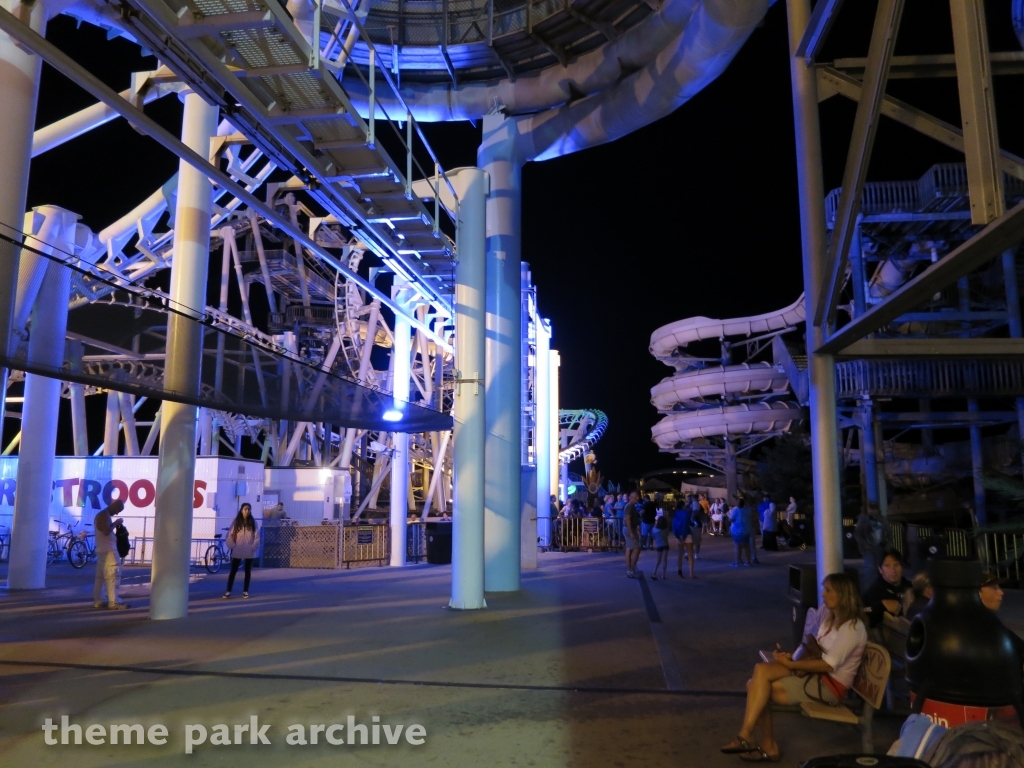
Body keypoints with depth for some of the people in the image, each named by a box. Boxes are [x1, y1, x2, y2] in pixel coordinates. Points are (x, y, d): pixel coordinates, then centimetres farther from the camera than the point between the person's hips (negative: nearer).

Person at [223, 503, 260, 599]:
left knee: (248, 572, 8)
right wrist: (233, 546, -9)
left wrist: (253, 547, -10)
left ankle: (245, 591, 17)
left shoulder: (253, 522, 1)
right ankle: (228, 591, 10)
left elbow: (257, 537, -1)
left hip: (249, 552, 1)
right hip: (237, 552, -1)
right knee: (233, 571, 4)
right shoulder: (236, 522, 0)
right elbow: (230, 535, -1)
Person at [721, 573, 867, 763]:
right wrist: (793, 656, -6)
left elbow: (828, 665, -22)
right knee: (761, 671, -14)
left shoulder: (852, 629, -17)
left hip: (830, 685, -8)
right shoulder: (831, 618, 12)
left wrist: (790, 664, -18)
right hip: (817, 674, 8)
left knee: (758, 686, -19)